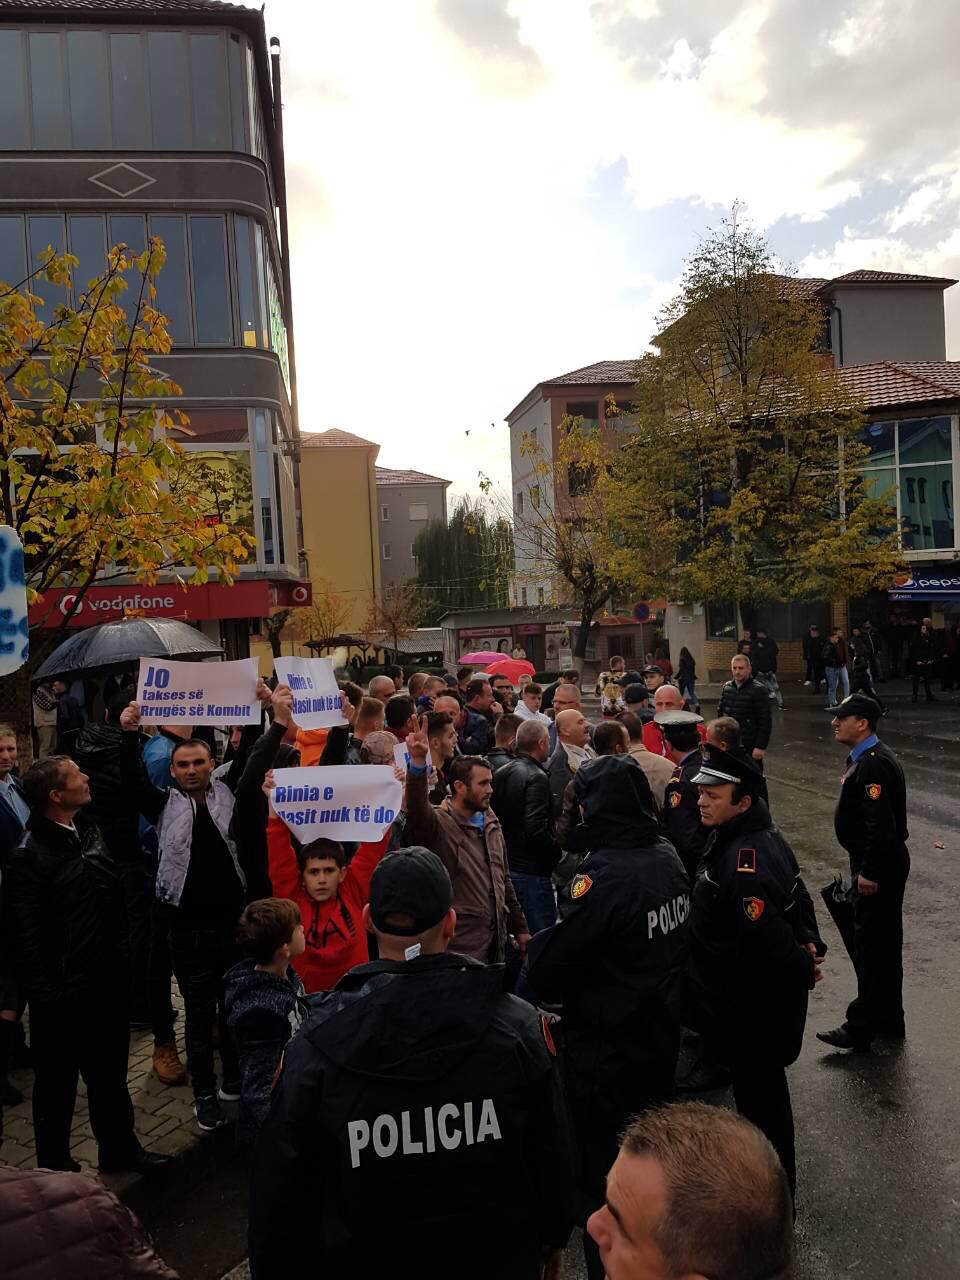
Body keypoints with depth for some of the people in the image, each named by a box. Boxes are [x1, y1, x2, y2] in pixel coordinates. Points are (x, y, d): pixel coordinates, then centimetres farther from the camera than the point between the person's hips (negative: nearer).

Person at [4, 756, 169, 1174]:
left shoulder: (88, 829, 2)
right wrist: (45, 997, -19)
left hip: (108, 981, 8)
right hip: (64, 993, -8)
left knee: (110, 1071, 23)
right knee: (57, 1081, 14)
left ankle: (120, 1148, 42)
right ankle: (56, 1167, 34)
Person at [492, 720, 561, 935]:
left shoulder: (500, 774, 8)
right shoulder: (537, 778, -16)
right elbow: (537, 829, -25)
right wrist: (556, 853, -10)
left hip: (504, 866, 9)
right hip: (531, 872, -8)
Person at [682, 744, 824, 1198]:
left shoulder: (746, 862, -33)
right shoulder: (760, 837, 1)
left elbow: (767, 938, -33)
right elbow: (797, 896, 12)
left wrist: (804, 970, -16)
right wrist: (809, 944, 5)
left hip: (755, 1006, -10)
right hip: (751, 996, 10)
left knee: (759, 1093, 8)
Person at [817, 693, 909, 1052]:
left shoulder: (875, 764, -22)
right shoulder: (863, 758, 10)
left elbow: (881, 823, -27)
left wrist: (869, 872, -24)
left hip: (878, 869, -10)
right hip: (880, 865, 10)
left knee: (870, 945, -1)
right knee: (883, 944, 18)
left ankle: (860, 1028, 9)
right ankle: (888, 1020, 31)